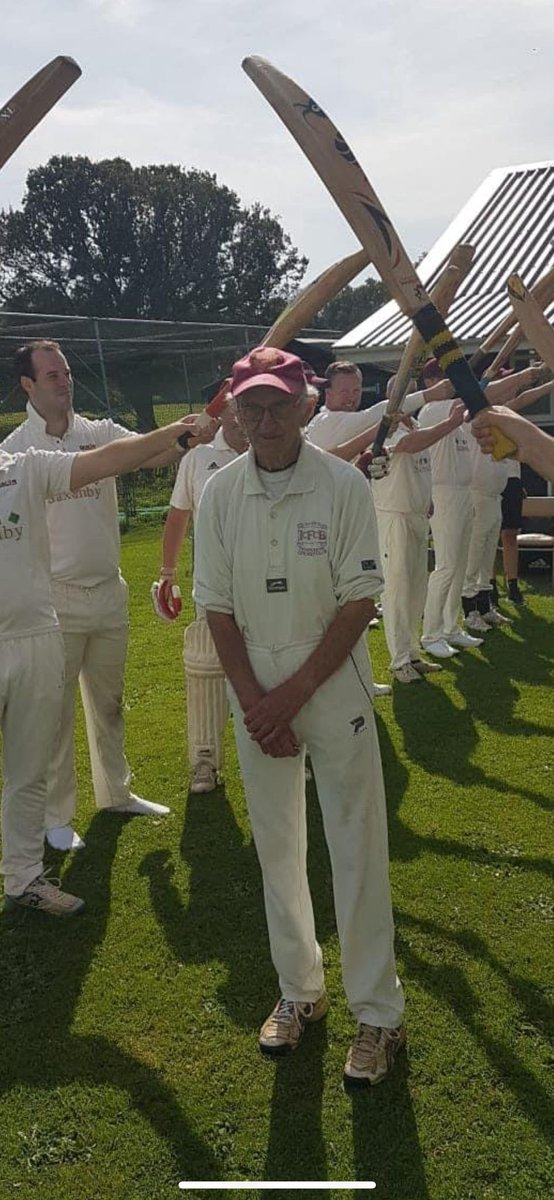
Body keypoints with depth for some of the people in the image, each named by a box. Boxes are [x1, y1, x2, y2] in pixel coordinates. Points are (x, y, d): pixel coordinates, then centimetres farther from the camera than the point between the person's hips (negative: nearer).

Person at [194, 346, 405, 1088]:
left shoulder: (345, 486, -11)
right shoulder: (220, 493, -2)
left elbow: (359, 601, -11)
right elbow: (216, 605, 0)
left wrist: (294, 693, -13)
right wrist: (254, 700, -7)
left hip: (334, 686, -3)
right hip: (255, 693, 3)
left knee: (357, 850, 3)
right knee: (277, 847, 14)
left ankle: (378, 1013, 20)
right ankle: (299, 991, 33)